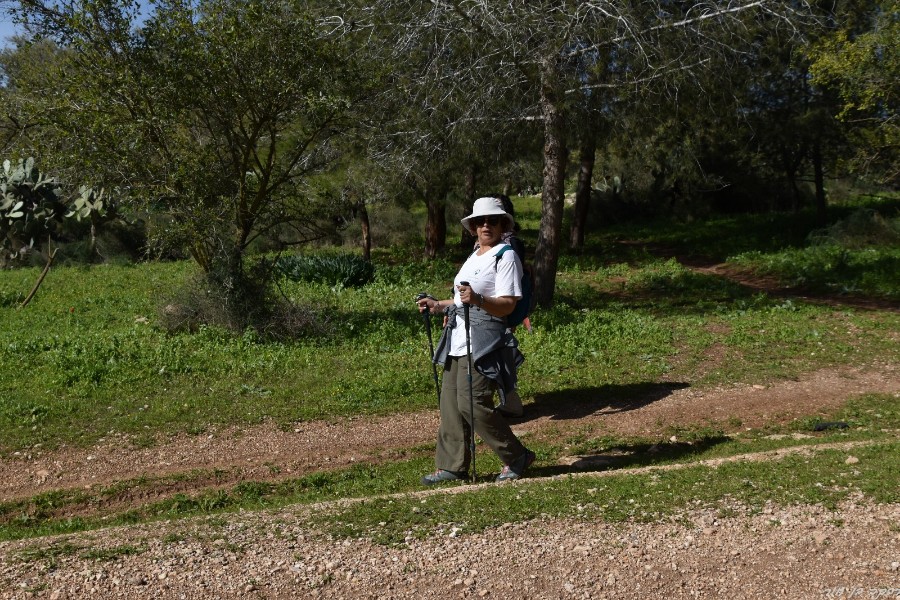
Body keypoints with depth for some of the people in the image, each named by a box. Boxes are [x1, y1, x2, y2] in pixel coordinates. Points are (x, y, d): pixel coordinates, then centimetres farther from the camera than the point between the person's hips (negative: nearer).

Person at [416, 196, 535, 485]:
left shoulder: (506, 256, -7)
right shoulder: (474, 256, 20)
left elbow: (507, 305, -17)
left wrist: (477, 300, -33)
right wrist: (438, 305, 22)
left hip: (483, 339, -9)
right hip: (459, 337, 9)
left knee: (472, 402, -12)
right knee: (451, 401, 7)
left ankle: (516, 457, 4)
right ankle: (452, 466, 16)